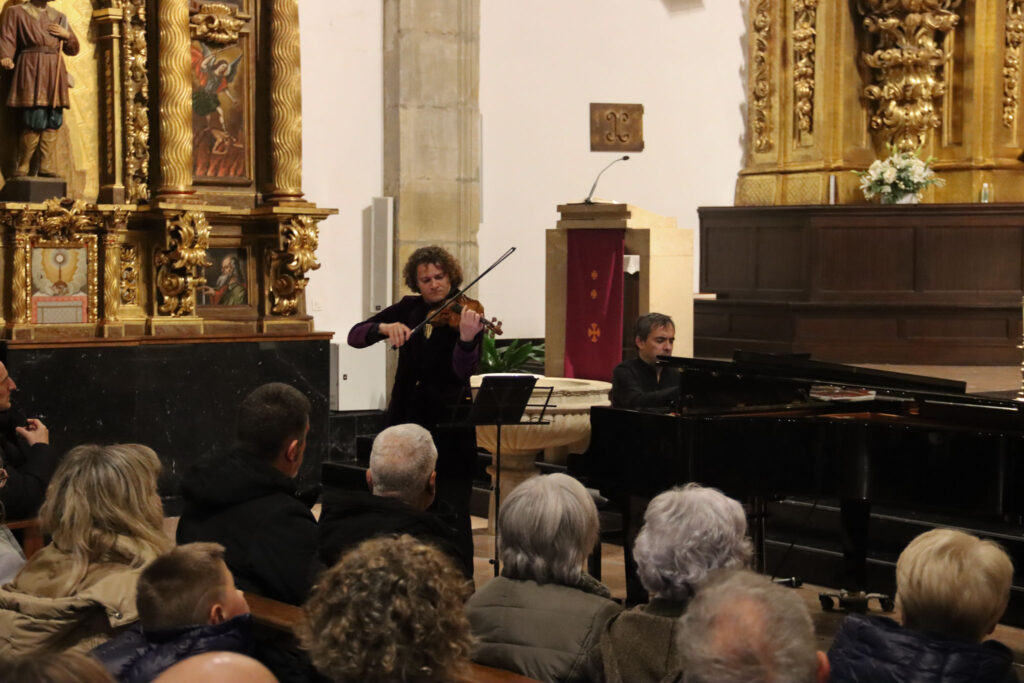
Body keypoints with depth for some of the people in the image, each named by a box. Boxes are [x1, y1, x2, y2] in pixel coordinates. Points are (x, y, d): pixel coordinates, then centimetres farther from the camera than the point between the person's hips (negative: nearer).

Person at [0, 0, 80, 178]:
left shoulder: (59, 18, 19)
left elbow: (73, 49, 22)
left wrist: (67, 35, 2)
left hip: (54, 72, 5)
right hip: (31, 71, -5)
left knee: (52, 122, -5)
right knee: (35, 121, -15)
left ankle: (47, 166, -3)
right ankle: (23, 166, -8)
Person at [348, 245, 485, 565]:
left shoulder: (465, 315, -5)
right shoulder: (409, 309, 6)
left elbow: (462, 370, -21)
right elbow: (354, 336, 0)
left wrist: (467, 337, -41)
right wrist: (385, 328, -20)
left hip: (448, 425, -4)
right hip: (406, 420, 4)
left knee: (452, 511, -7)